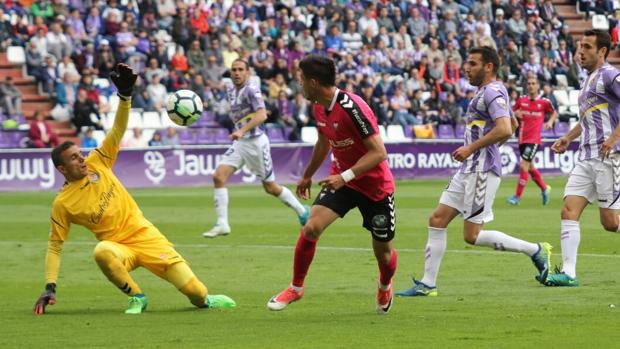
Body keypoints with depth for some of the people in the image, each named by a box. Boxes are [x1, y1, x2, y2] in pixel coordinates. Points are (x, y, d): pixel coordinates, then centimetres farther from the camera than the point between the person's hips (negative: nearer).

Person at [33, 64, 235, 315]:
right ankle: (137, 298, -18)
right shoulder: (62, 204, -9)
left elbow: (117, 131, -4)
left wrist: (125, 95, -20)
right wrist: (49, 287, -14)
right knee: (102, 252, -41)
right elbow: (54, 246, -4)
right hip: (118, 246, -3)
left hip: (143, 232, 3)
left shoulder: (97, 164, -1)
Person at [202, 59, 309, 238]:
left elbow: (262, 115, -31)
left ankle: (302, 211, 27)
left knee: (271, 187, 4)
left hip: (255, 142, -7)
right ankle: (222, 224, -10)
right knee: (218, 176, -11)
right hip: (240, 143, 7)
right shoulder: (231, 90, 8)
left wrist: (242, 131, -41)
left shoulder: (251, 90, -17)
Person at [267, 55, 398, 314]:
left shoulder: (352, 108, -28)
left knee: (383, 251, 6)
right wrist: (308, 175, 29)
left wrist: (345, 176, -32)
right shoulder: (319, 108, -2)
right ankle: (296, 288, 1)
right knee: (311, 228, -15)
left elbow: (378, 152, -28)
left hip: (375, 184, -6)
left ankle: (385, 287, 40)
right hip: (341, 179, 6)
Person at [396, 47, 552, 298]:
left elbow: (504, 130, -26)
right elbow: (513, 125, 32)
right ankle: (428, 284, 7)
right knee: (437, 220, 5)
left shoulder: (493, 91, -13)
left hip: (482, 170, -10)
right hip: (469, 169, 10)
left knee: (472, 235, -9)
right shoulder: (488, 91, 18)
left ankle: (536, 251, 1)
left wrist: (471, 148, -20)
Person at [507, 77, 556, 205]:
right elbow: (512, 112, 15)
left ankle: (517, 196, -8)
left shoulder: (544, 102, -2)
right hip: (522, 138, 5)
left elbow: (553, 112, 15)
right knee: (530, 167, 14)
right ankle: (544, 188, 36)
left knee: (524, 166, -13)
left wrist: (550, 121, -3)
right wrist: (516, 114, -6)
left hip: (534, 139, -5)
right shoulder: (521, 100, 4)